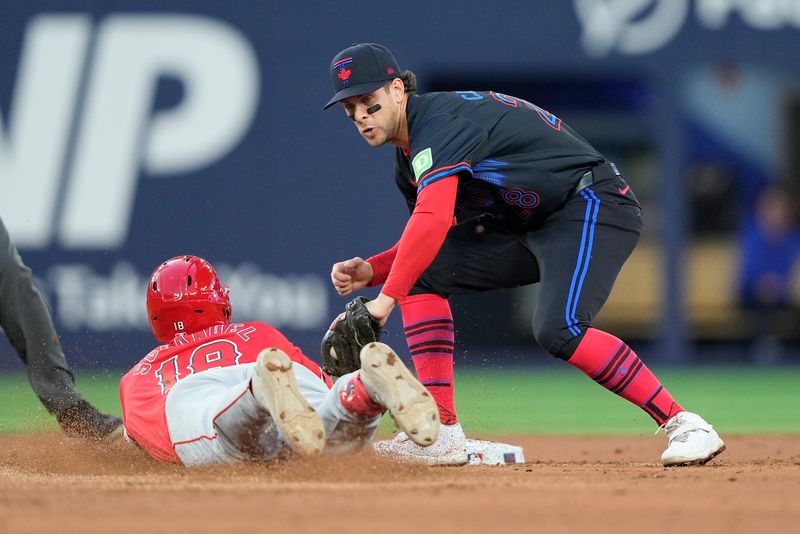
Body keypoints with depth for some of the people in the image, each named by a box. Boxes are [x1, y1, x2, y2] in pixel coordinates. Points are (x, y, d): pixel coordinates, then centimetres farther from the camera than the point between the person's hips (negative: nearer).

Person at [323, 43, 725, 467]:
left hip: (593, 207, -10)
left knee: (557, 329, -31)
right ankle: (442, 434, -5)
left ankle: (682, 424, -24)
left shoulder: (438, 121, -19)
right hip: (529, 226, 10)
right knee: (421, 273, 0)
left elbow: (433, 221, -33)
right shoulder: (408, 159, 13)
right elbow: (434, 241, 18)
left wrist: (386, 298, -34)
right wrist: (371, 270, 1)